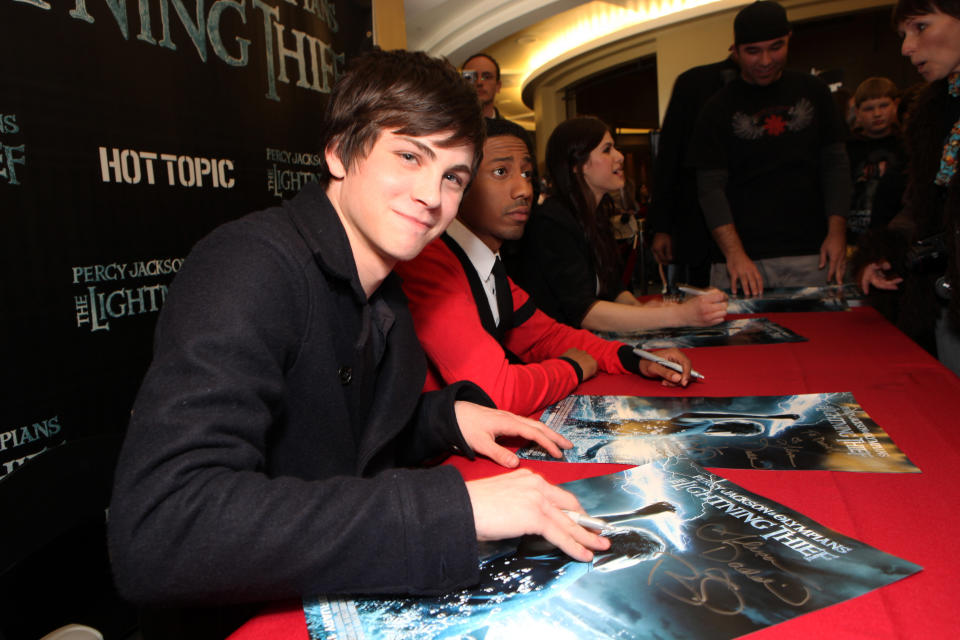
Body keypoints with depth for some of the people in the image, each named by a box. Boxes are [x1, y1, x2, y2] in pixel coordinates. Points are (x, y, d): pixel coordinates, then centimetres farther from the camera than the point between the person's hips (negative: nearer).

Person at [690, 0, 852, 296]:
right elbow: (711, 186, -6)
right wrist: (734, 254, -18)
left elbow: (835, 163, 11)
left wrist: (837, 231, -2)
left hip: (811, 254, 3)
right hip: (745, 254, -2)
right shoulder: (720, 108, 2)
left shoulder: (812, 92, 11)